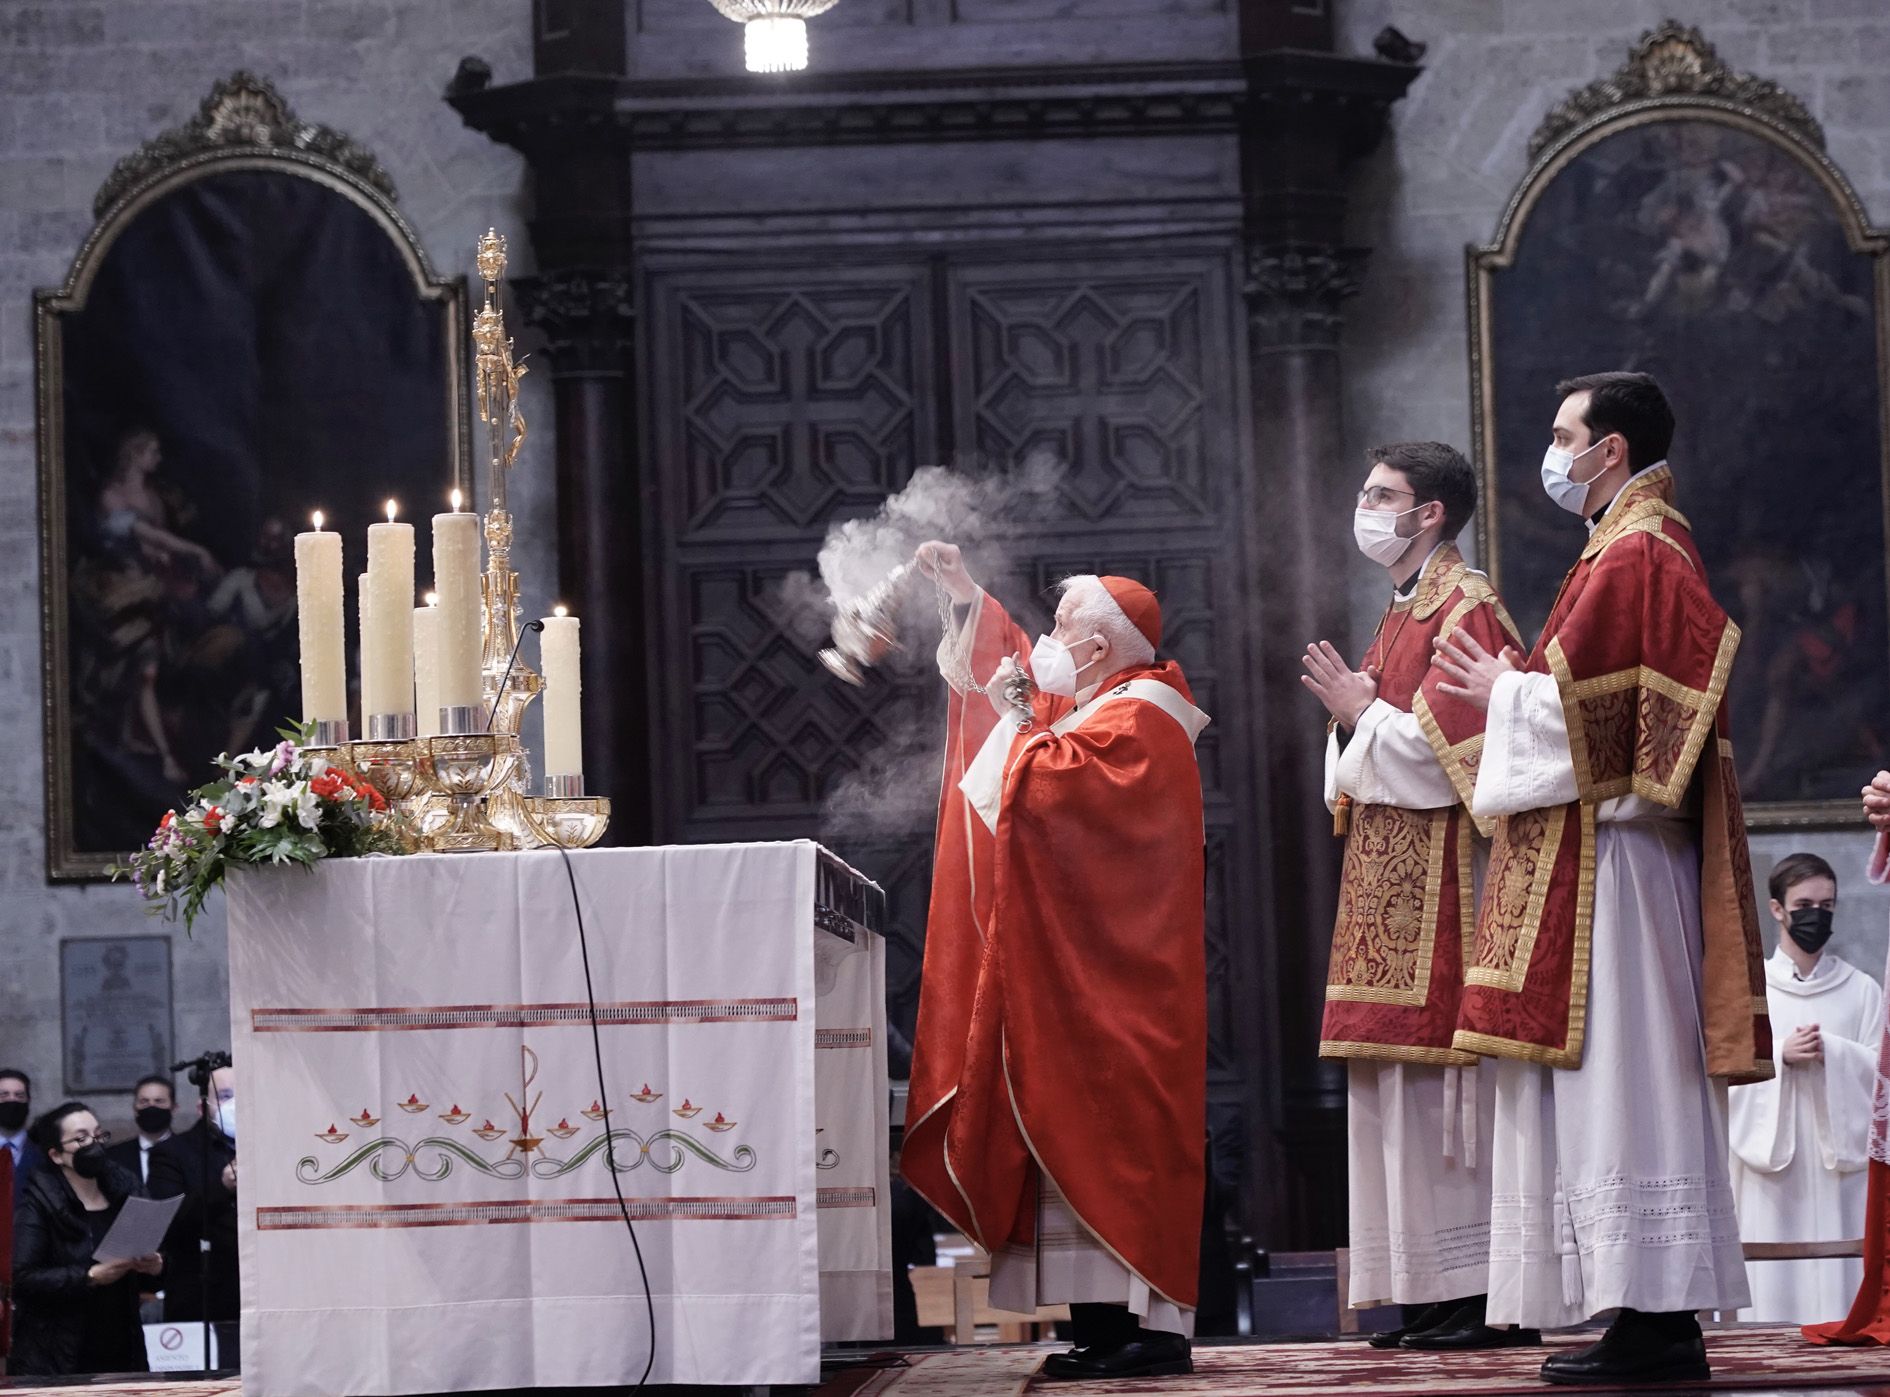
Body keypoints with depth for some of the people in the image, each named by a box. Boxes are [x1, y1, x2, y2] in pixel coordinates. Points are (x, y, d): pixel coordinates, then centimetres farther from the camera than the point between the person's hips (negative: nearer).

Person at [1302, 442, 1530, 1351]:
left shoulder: (1465, 607, -9)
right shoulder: (1401, 613, 20)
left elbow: (1451, 742, -18)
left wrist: (1362, 714, -9)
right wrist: (1354, 715, 4)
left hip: (1439, 875, -10)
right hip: (1388, 881, 10)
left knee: (1446, 1091, -11)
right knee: (1403, 1092, 7)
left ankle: (1488, 1294, -10)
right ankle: (1434, 1295, 8)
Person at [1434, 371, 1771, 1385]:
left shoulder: (1631, 557, -13)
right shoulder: (1649, 546, 20)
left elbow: (1577, 704, -19)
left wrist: (1501, 692, -3)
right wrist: (1514, 686, 16)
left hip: (1606, 863, -11)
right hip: (1601, 854, 11)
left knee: (1620, 1075, -10)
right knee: (1632, 1084, 9)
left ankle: (1655, 1326, -11)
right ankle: (1661, 1322, 10)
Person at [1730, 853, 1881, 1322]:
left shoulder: (1861, 990, 11)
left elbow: (1879, 1068, 4)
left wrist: (1829, 1052, -12)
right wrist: (1780, 1055, -14)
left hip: (1839, 1150, 1)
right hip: (1769, 1148, -1)